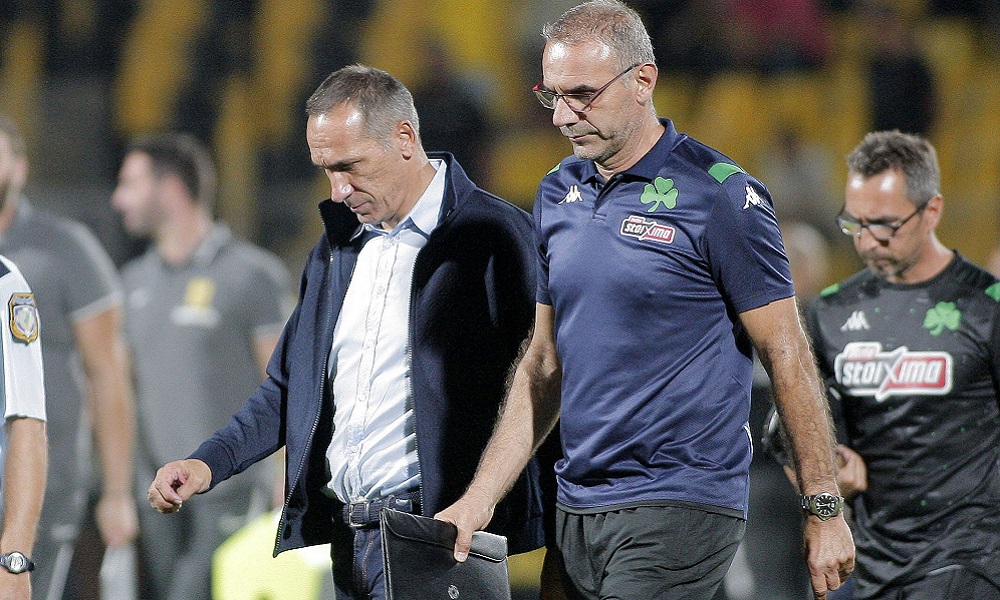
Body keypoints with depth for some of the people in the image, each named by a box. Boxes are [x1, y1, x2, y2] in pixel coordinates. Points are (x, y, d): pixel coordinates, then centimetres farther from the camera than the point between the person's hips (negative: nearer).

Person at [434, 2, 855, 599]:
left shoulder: (720, 196, -8)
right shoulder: (558, 194, 12)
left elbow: (787, 356, -6)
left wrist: (825, 512, -7)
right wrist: (483, 496, 10)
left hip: (681, 510, -7)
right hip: (578, 511, 7)